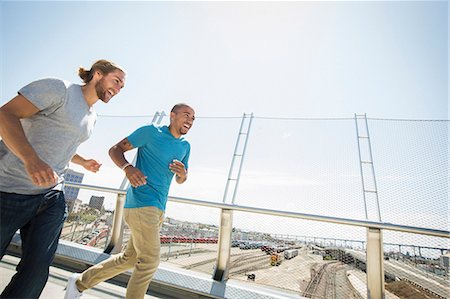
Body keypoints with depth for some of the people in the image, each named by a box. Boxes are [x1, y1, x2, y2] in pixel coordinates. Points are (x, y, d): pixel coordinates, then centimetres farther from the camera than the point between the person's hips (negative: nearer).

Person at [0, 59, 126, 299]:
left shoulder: (91, 117, 15)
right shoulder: (59, 88, -8)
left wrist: (82, 162, 17)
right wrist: (32, 159, -31)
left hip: (52, 196, 7)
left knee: (37, 270, 2)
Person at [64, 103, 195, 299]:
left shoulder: (185, 147, 13)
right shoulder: (150, 132, -5)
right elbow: (115, 150, -1)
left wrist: (182, 173, -5)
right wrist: (128, 168, -21)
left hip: (158, 209, 8)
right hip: (141, 203, -8)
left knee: (130, 258, 18)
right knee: (149, 261, -2)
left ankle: (80, 283, 37)